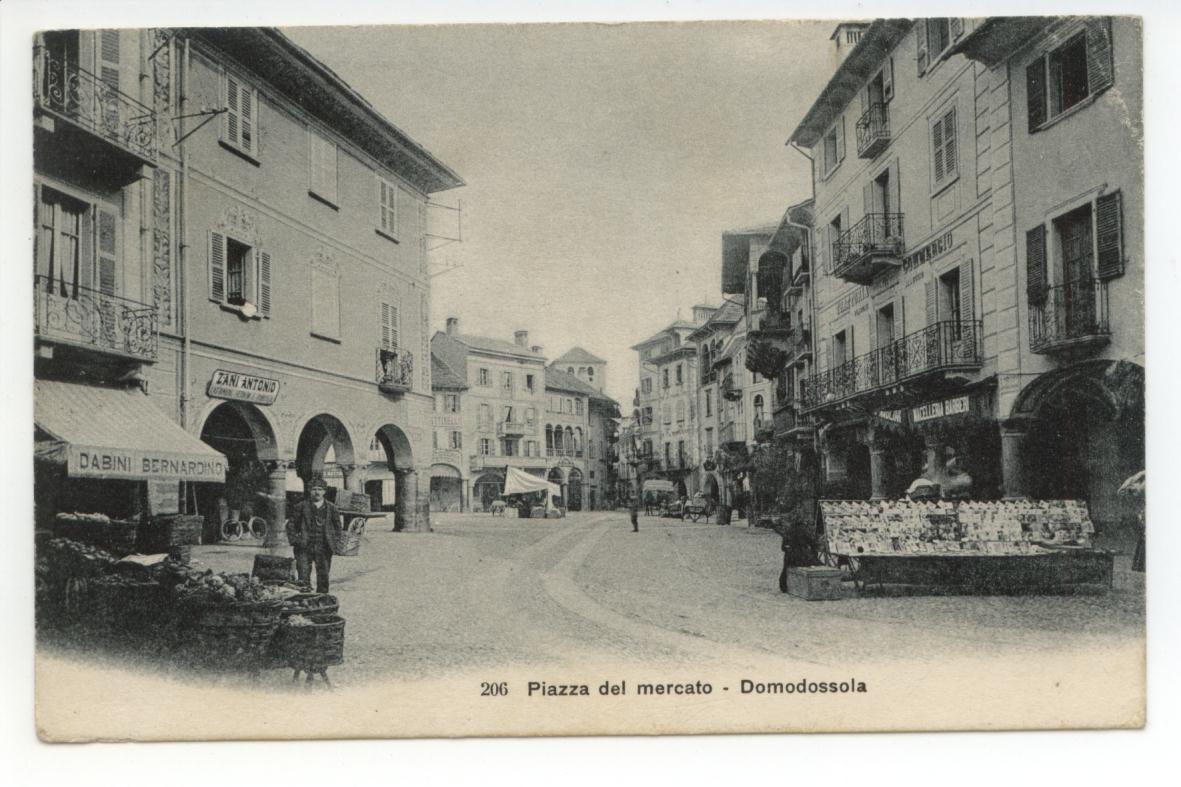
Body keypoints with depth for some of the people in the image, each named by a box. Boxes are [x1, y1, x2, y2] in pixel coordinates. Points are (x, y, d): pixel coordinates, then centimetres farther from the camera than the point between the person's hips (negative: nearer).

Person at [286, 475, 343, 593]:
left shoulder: (331, 509, 7)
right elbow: (291, 524, 9)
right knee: (303, 579, -6)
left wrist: (334, 542, 4)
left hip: (324, 549, 1)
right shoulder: (302, 507, 3)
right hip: (304, 548, -1)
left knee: (323, 578, 5)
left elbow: (338, 527, 15)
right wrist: (294, 541, 0)